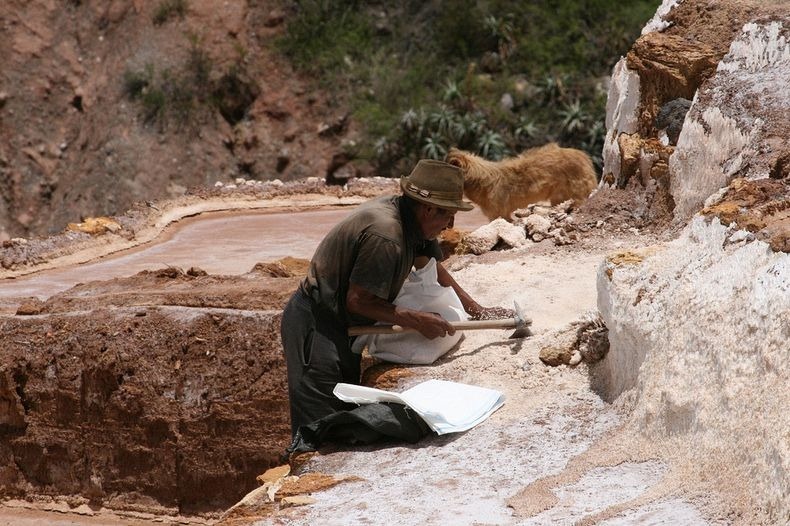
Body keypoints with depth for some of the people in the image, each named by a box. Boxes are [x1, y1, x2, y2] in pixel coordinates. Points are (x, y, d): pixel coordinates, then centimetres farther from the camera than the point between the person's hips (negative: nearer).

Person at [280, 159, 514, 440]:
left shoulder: (413, 220, 3)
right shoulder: (385, 236, -28)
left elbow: (433, 268, 17)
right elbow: (357, 300, -25)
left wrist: (477, 310, 12)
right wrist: (417, 321, -22)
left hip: (341, 327, 11)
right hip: (315, 328, -11)